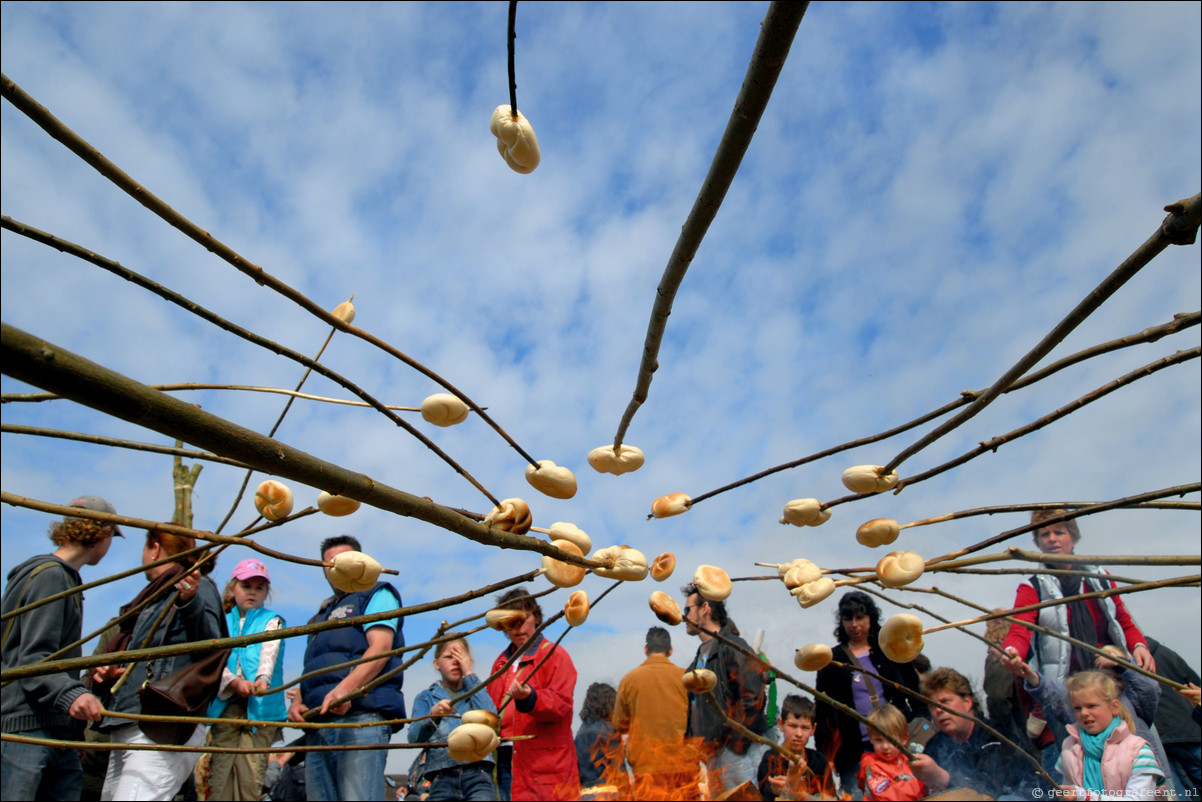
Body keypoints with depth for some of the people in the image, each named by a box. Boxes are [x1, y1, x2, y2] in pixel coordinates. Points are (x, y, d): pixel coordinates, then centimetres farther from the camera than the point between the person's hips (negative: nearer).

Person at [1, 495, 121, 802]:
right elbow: (33, 658, -18)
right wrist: (71, 694, -34)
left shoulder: (66, 579, 21)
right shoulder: (49, 576, -10)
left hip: (59, 732, 9)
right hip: (25, 728, -9)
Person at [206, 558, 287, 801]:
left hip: (259, 706, -2)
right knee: (219, 775, -2)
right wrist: (234, 682, -17)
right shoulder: (221, 622, 18)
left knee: (250, 778, -9)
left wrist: (263, 678, -28)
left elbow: (269, 652, -7)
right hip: (225, 705, 2)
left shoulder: (272, 621, 13)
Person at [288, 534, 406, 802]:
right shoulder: (321, 616, 32)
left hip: (361, 714, -7)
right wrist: (297, 702, 7)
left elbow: (381, 648, -7)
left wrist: (345, 688, -23)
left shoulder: (376, 595, 10)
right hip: (319, 722, 7)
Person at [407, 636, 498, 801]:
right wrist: (433, 715, -21)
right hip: (442, 777, 0)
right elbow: (414, 738, -1)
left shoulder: (477, 690, 20)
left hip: (477, 773, 0)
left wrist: (469, 675, 3)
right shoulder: (426, 697, 16)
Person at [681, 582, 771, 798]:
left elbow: (752, 699, -18)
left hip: (738, 752, -9)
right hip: (711, 753, 9)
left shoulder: (733, 647, -10)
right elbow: (694, 705, 23)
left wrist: (735, 745, -17)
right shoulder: (701, 655, 18)